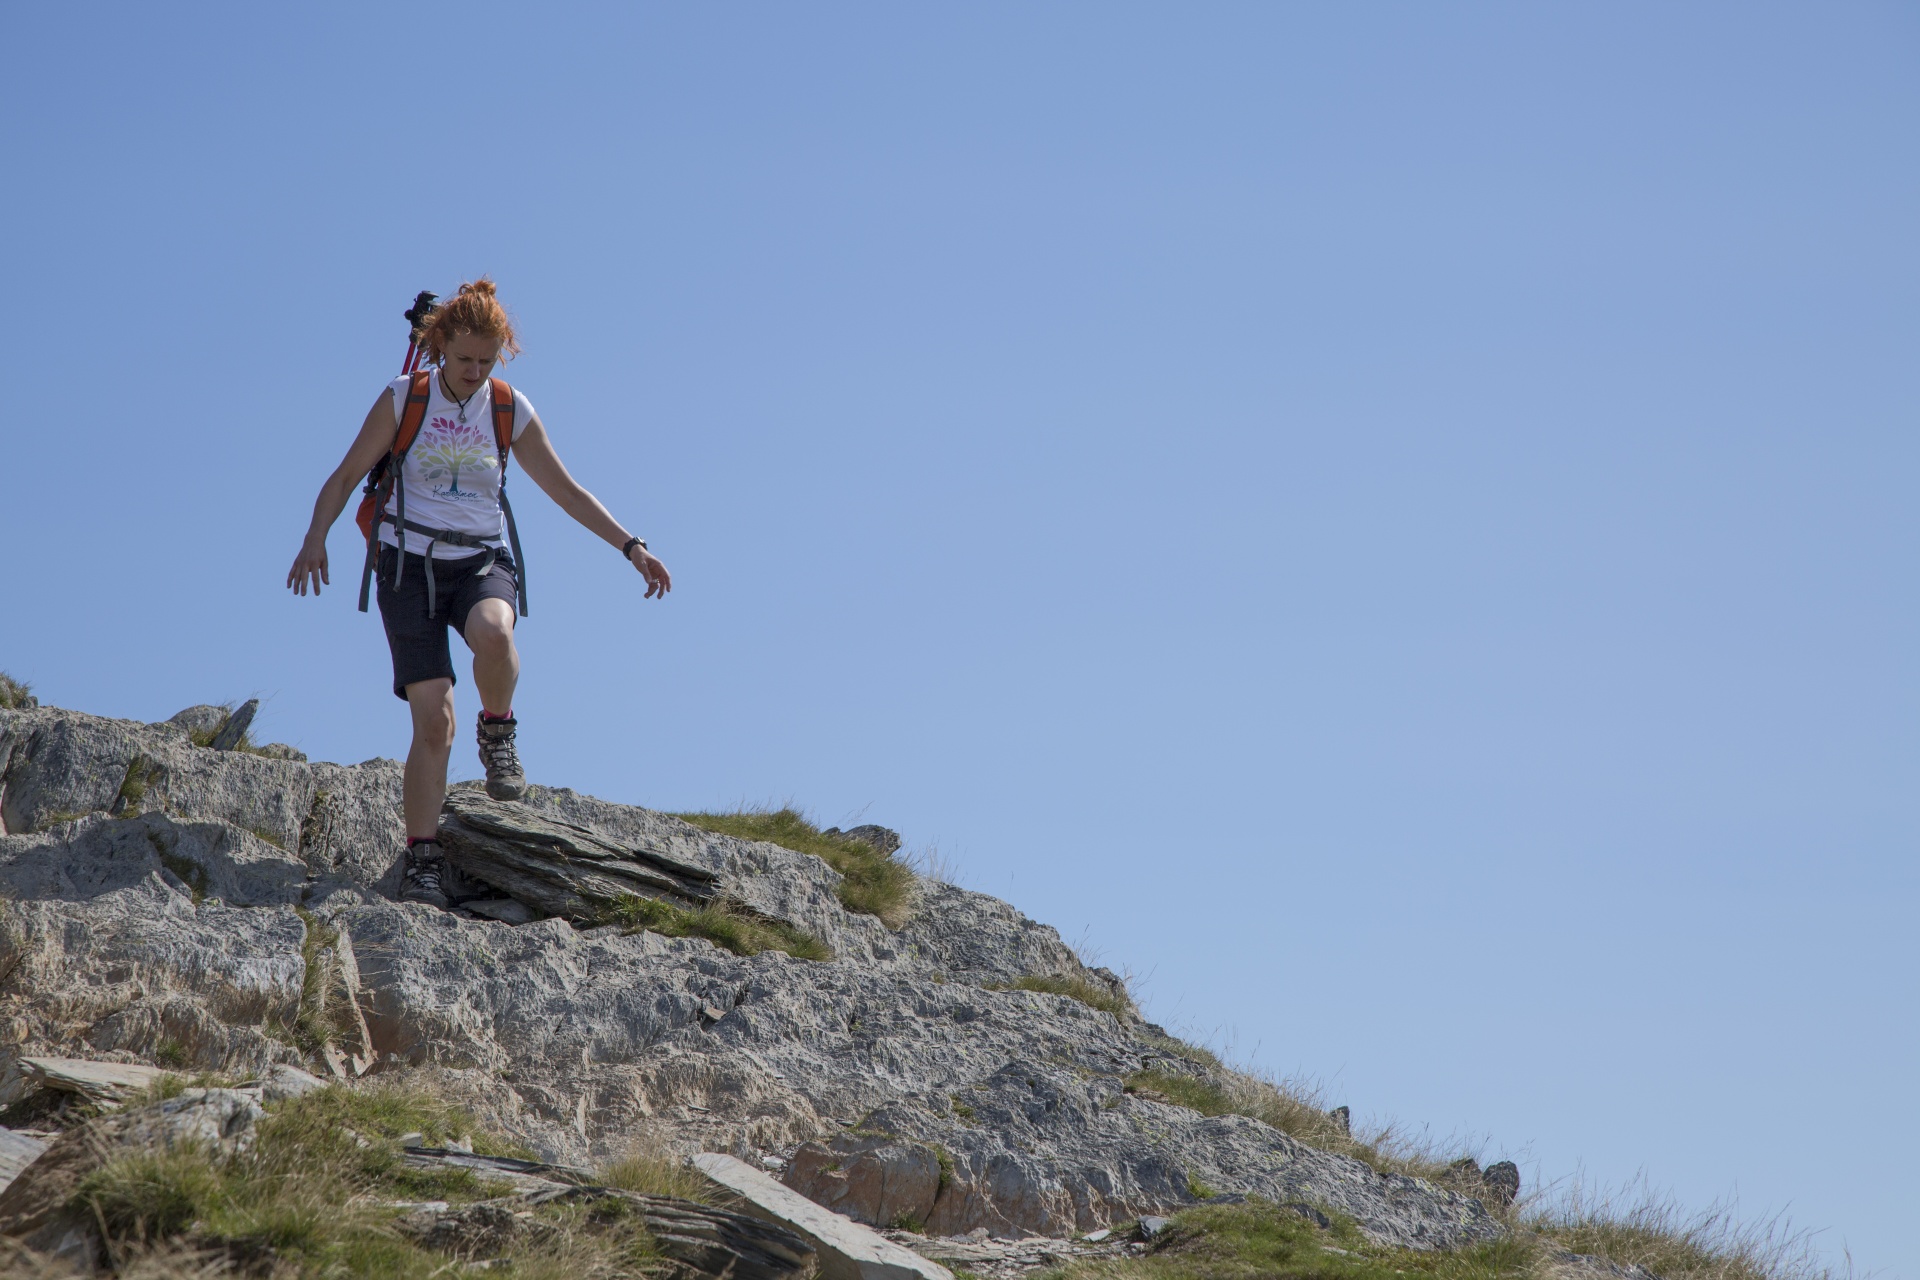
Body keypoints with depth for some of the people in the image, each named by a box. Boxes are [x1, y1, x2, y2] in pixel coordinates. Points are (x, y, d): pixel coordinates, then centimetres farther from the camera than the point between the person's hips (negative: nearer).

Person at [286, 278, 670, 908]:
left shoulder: (510, 410, 4)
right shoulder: (404, 399, -2)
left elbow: (567, 490, 12)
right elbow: (345, 476, -1)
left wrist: (630, 545, 5)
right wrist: (315, 537, -18)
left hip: (480, 560, 1)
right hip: (410, 562, -1)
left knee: (492, 634, -36)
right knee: (433, 718, -13)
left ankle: (497, 732, -6)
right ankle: (422, 859, -4)